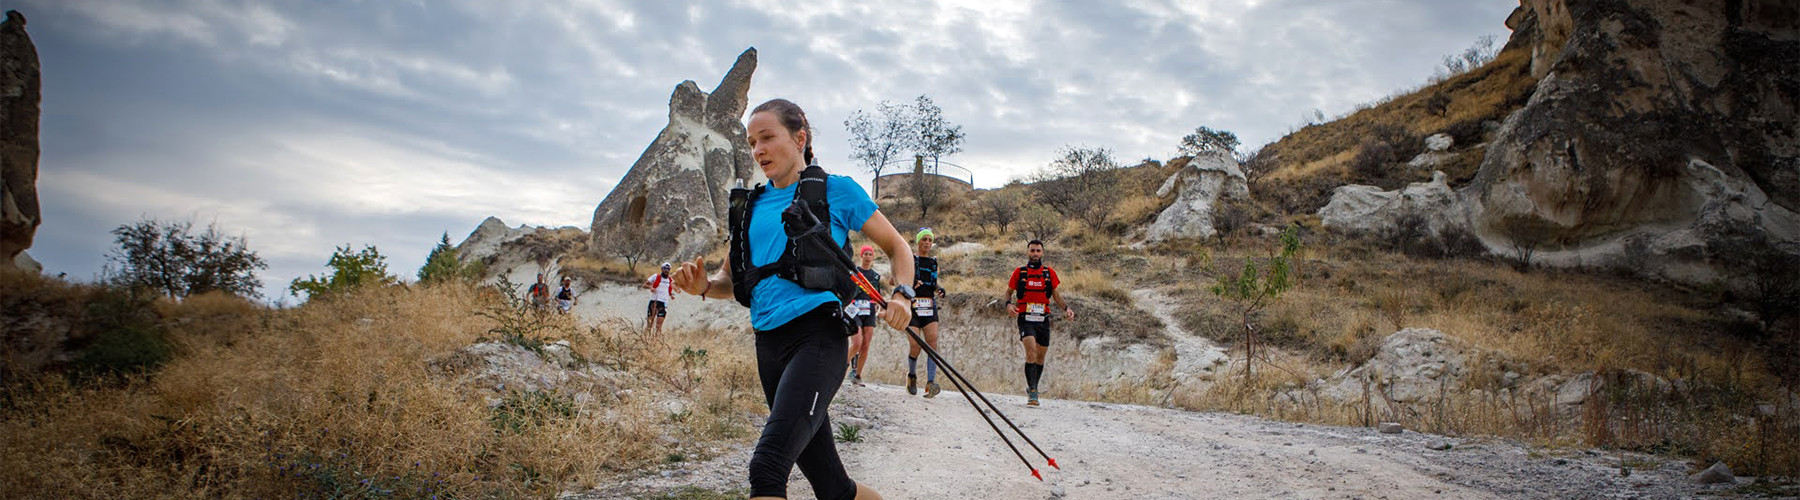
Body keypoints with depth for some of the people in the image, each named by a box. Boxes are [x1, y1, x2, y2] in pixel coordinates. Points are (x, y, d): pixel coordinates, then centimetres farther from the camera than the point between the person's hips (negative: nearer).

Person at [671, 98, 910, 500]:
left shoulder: (836, 190, 4)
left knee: (767, 464, -26)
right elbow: (731, 280, 23)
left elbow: (897, 246, 8)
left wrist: (901, 296, -11)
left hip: (817, 335, -6)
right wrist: (703, 285, -1)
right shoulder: (751, 205, 18)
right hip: (769, 343, 6)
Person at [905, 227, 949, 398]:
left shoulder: (933, 262, 15)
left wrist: (940, 289, 6)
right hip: (913, 305, -3)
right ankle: (911, 375, 20)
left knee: (933, 341, -16)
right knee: (915, 346, -10)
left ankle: (930, 383, -23)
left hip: (930, 307, 3)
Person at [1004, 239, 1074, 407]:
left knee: (1040, 357, 10)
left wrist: (1066, 308, 0)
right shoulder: (1019, 272, 3)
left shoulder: (1049, 273, 8)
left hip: (1043, 320, 3)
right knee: (1031, 351, -23)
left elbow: (1056, 295, 16)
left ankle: (1032, 388, 31)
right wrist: (1009, 304, -9)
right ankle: (1032, 392, -22)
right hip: (1025, 319, -3)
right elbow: (1009, 292, 11)